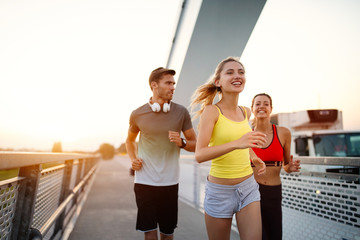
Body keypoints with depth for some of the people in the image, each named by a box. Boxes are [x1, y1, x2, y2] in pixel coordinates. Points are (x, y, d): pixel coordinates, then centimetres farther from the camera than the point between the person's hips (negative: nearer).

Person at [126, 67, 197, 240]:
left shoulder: (181, 112, -2)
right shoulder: (137, 114, -1)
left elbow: (195, 144, 5)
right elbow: (130, 140, 17)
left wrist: (182, 142, -16)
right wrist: (133, 159, 0)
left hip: (170, 182, 1)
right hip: (144, 180, 0)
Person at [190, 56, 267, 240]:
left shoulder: (246, 112, 4)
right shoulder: (211, 111, -13)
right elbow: (199, 155, -24)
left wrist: (254, 159, 8)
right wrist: (236, 143, -37)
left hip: (248, 187, 5)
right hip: (220, 191, -4)